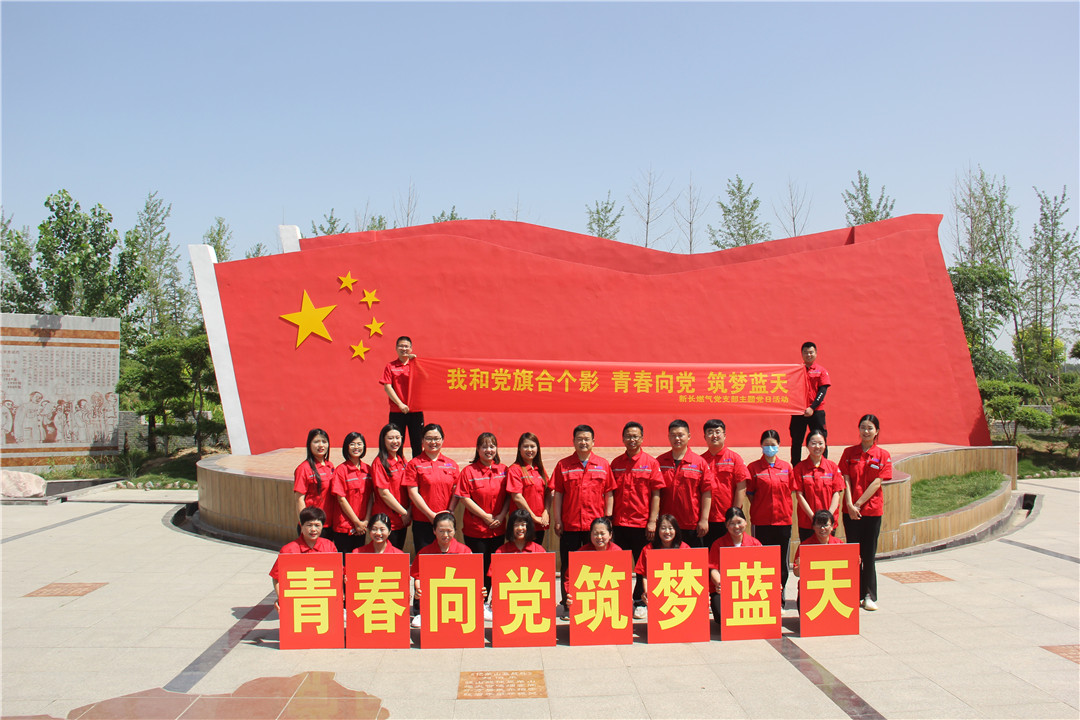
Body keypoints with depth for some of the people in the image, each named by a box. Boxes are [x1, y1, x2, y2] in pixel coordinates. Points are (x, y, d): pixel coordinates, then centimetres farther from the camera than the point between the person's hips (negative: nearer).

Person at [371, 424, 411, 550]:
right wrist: (404, 512, -11)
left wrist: (409, 511, -3)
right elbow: (384, 493, -15)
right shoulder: (379, 463, -11)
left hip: (402, 521, 7)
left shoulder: (402, 461, 10)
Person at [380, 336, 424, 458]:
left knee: (417, 444, 4)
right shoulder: (390, 366, 5)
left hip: (416, 411, 1)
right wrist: (400, 404, -10)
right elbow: (387, 386, -2)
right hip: (396, 412, -1)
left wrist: (415, 360, -10)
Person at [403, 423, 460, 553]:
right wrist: (431, 515, -11)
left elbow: (456, 492, 8)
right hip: (422, 522, -3)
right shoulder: (414, 464, 1)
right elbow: (413, 493, -6)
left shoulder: (452, 464, 10)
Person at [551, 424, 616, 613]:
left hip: (596, 525, 1)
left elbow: (609, 494, 7)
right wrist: (557, 520, -1)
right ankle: (567, 604, 15)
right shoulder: (563, 465, 2)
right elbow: (557, 494, 3)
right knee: (568, 567, 6)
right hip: (570, 525, 0)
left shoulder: (603, 465, 4)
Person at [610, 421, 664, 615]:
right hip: (620, 523, 2)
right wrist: (609, 518, 4)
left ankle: (640, 602, 19)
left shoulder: (651, 463, -1)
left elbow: (656, 495, -3)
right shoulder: (616, 463, 7)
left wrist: (652, 521, -8)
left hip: (643, 523, -2)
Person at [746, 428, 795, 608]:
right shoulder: (753, 468, -1)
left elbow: (790, 491, 12)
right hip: (761, 521, -3)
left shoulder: (786, 467, 7)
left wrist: (787, 510, 3)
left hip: (783, 519, 3)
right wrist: (760, 507, -3)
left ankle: (779, 600, 21)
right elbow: (750, 493, 2)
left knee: (782, 561, 9)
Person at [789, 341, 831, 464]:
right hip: (798, 411, 2)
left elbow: (822, 391, -4)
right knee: (796, 441, 6)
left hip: (816, 411, -1)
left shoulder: (821, 371, 4)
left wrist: (812, 408, -14)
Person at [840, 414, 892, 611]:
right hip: (851, 510, 1)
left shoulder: (883, 456, 0)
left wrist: (859, 503, -13)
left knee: (869, 554, 5)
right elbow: (846, 480, -1)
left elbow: (876, 483, -8)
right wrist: (850, 504, -12)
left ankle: (870, 596, 15)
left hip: (872, 509, -1)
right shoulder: (849, 453, 4)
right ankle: (856, 595, 13)